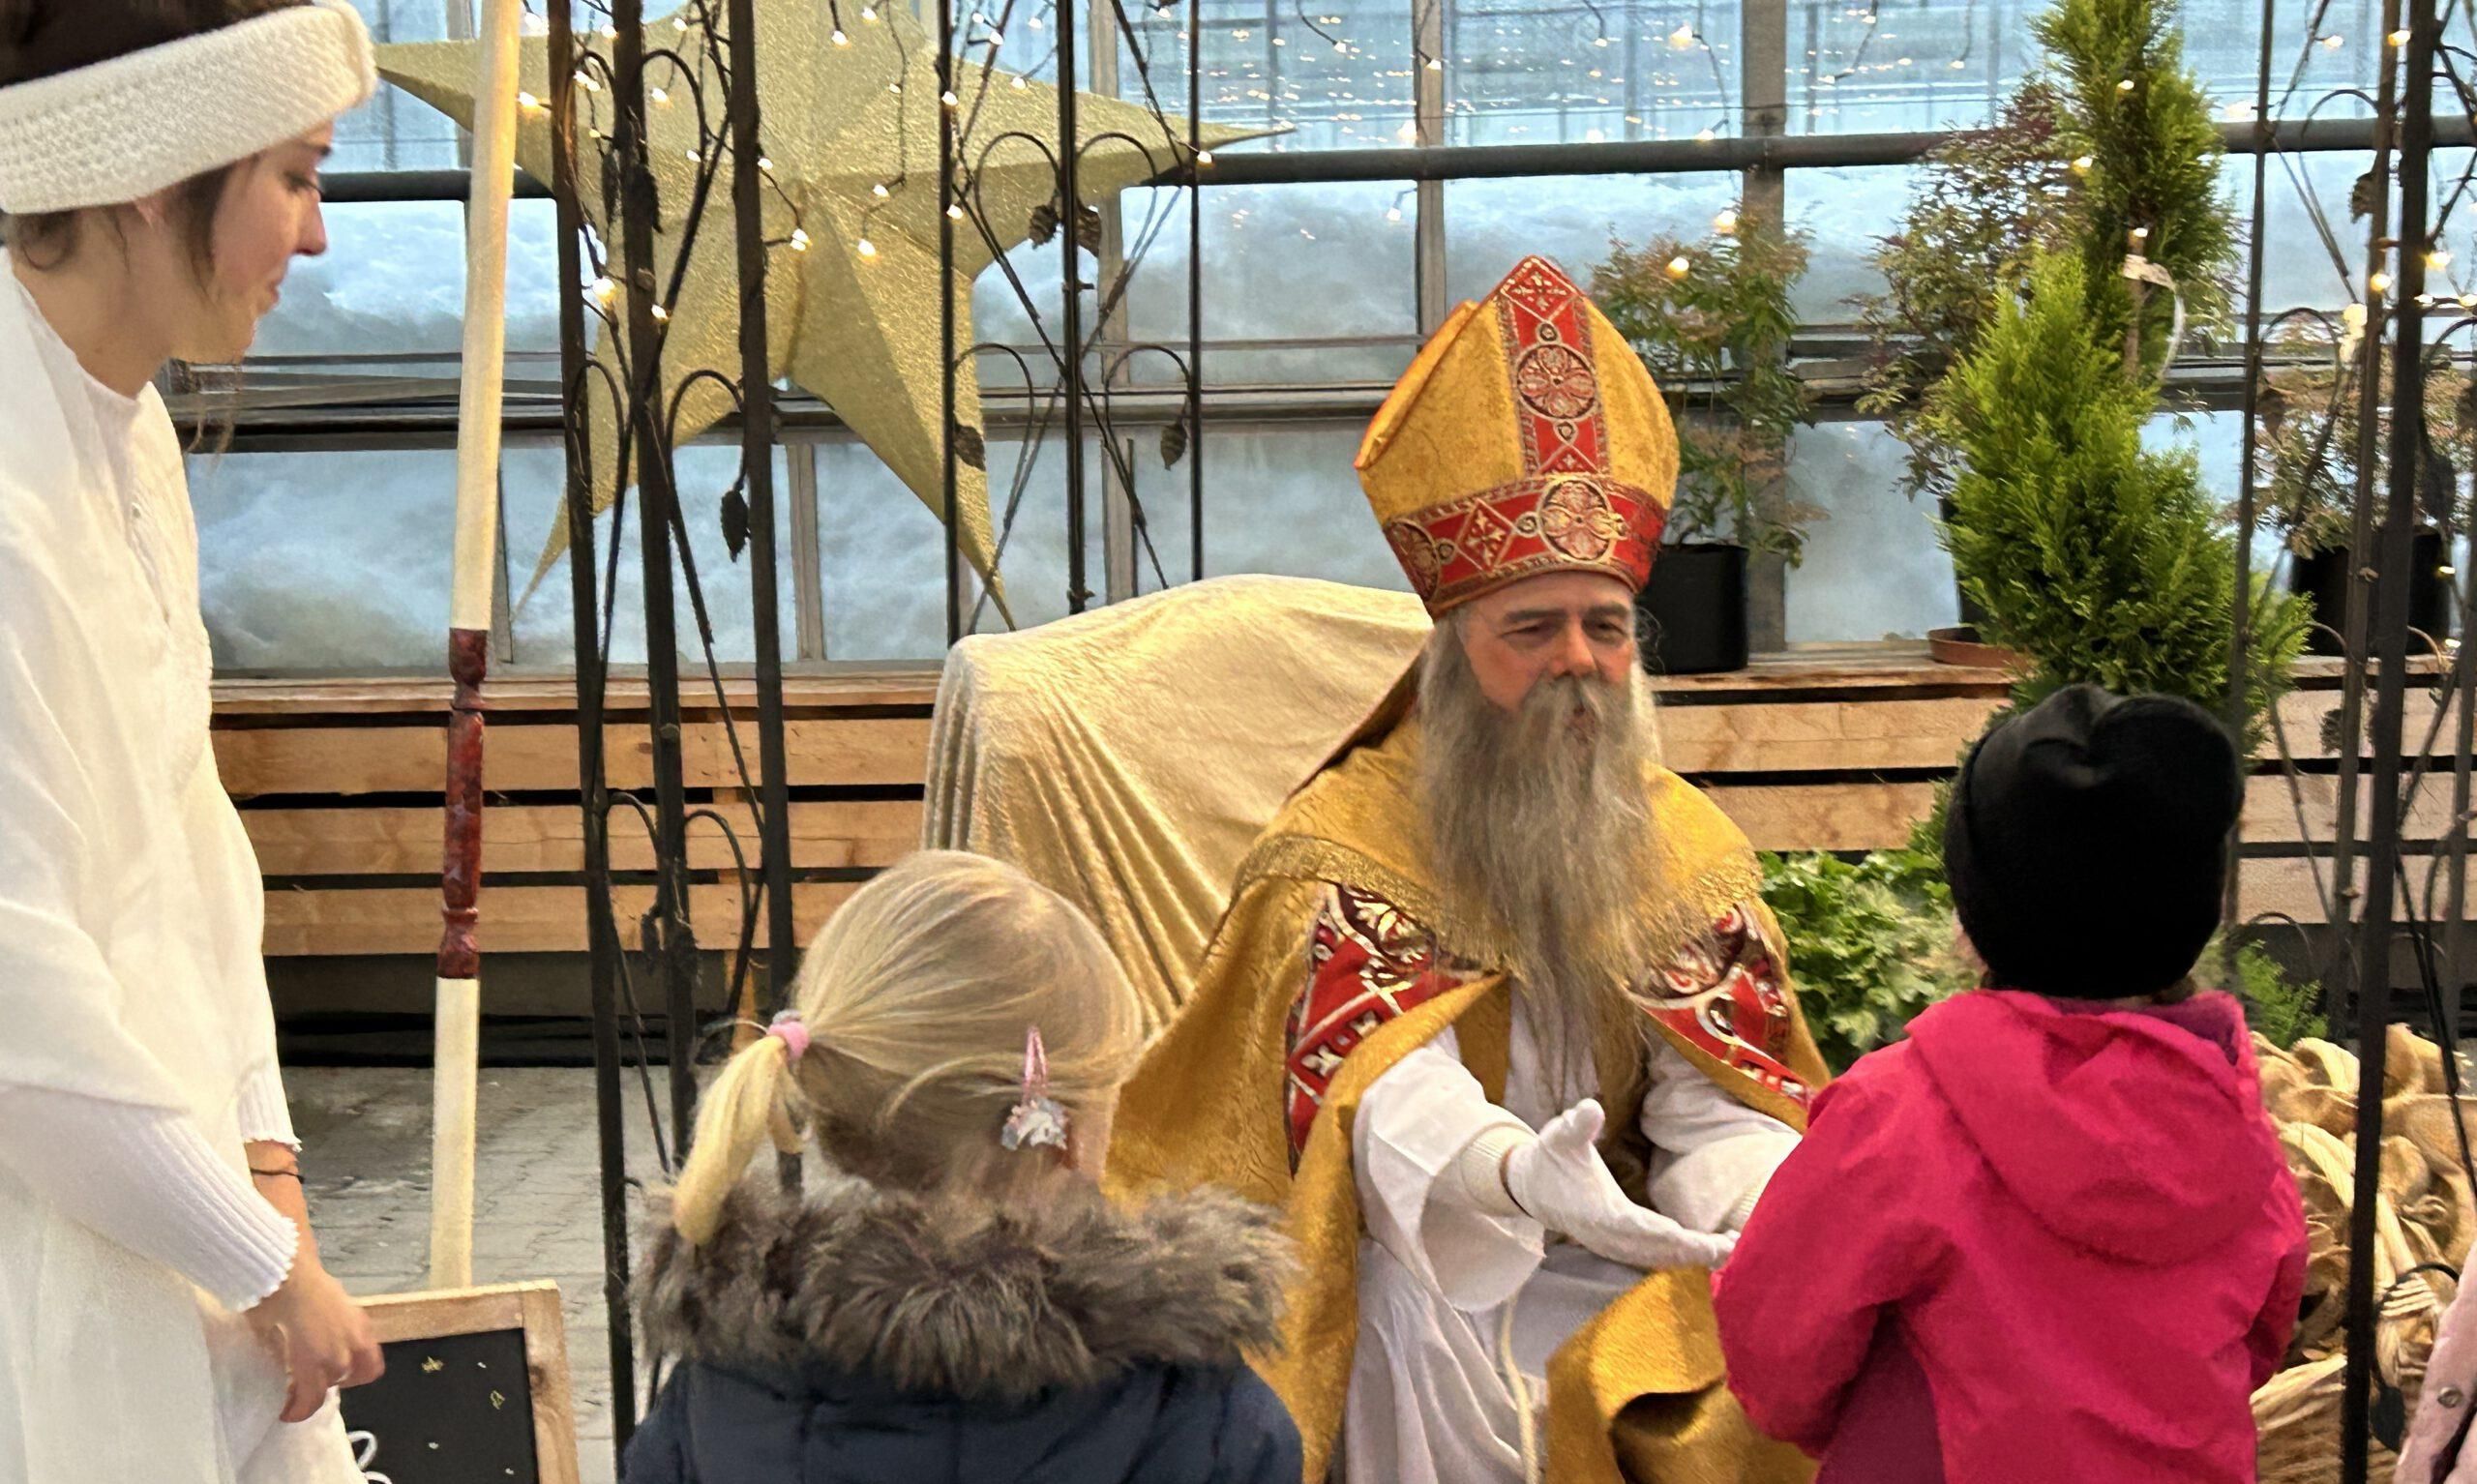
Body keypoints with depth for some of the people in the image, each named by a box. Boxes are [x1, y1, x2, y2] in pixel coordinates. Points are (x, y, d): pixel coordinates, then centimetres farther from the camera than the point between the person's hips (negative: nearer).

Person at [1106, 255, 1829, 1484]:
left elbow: (1718, 1105, -2)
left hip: (1624, 1258, 4)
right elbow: (1391, 1095, -21)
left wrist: (1780, 1206, -26)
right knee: (1448, 1362, -33)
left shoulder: (1690, 847, 7)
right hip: (1413, 1265, -3)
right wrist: (1515, 1172, -44)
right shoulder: (1337, 849, -6)